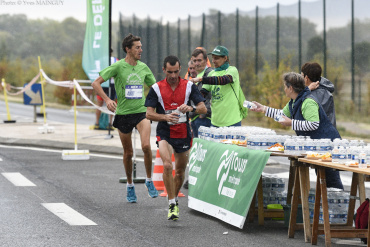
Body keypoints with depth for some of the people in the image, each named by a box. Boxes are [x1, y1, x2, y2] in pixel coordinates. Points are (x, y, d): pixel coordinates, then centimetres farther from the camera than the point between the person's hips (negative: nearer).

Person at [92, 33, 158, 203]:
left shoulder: (143, 67, 7)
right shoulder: (118, 67, -6)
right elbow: (96, 83, -7)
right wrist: (107, 100, -18)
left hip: (141, 112, 2)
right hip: (123, 113, -2)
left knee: (146, 146, -21)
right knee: (128, 153, 8)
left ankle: (149, 180, -4)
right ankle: (130, 185, 28)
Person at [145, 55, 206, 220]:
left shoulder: (189, 86, -1)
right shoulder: (156, 88, -3)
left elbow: (203, 109, -5)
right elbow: (149, 114, -5)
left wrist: (191, 108, -26)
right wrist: (165, 117, -23)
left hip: (183, 134, 2)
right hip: (164, 133, -2)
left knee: (180, 171, 11)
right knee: (167, 166, -22)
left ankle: (175, 199, 36)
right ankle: (172, 204, -16)